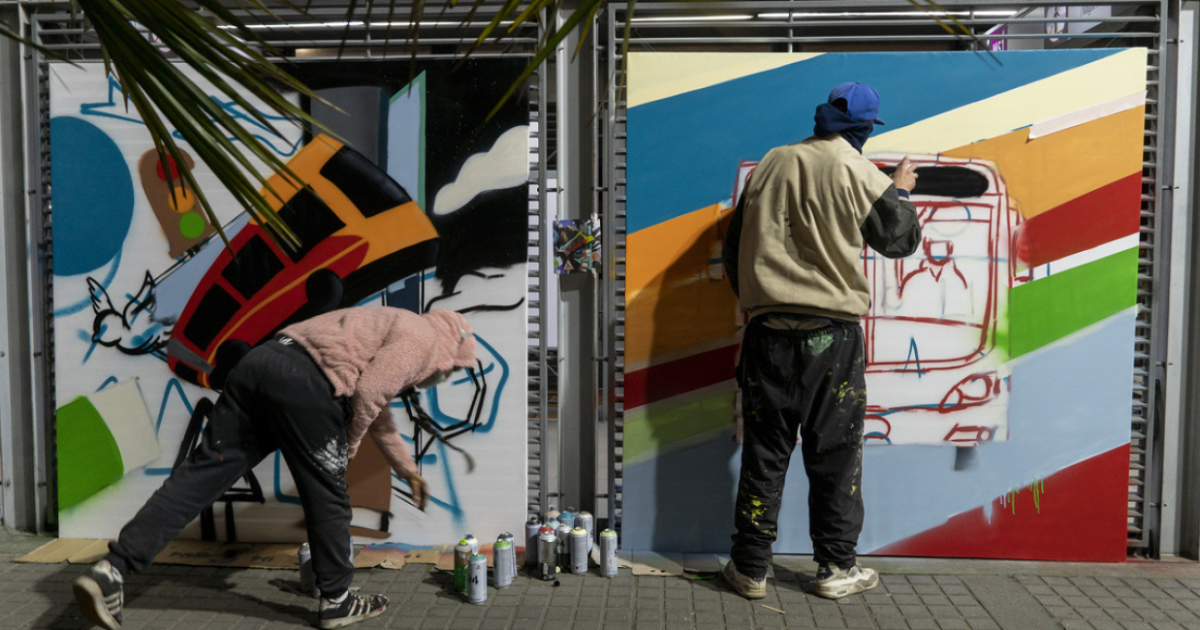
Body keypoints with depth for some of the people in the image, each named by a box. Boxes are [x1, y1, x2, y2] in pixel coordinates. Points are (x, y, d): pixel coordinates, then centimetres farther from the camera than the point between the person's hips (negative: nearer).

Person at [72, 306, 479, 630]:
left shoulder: (390, 328, 35)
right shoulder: (422, 338, 6)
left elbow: (378, 414, 45)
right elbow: (368, 394, -11)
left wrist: (407, 469, 51)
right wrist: (349, 445, 7)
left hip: (259, 363, 9)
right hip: (305, 383, -9)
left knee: (204, 471, 4)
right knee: (327, 497, 6)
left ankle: (112, 568, -1)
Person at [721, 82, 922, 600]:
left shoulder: (770, 164, 8)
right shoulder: (857, 172, -4)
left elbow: (734, 248, 14)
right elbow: (901, 239, 8)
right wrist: (901, 191, 27)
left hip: (767, 330, 3)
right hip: (832, 334, -3)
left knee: (764, 450, 8)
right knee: (835, 454, 9)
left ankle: (749, 567, 16)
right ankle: (837, 567, 19)